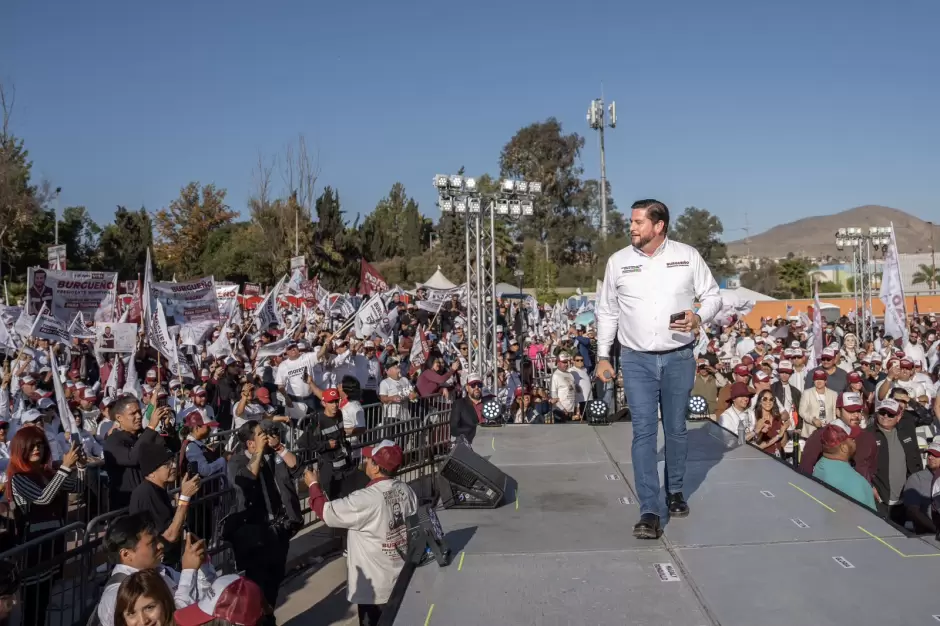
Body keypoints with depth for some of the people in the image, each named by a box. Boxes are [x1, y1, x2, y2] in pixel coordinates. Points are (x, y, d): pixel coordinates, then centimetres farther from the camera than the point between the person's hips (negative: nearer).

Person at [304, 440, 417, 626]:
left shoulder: (365, 499, -26)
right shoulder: (406, 490, -5)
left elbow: (327, 512, -16)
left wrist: (314, 485, 0)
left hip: (375, 586, -7)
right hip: (401, 578, 7)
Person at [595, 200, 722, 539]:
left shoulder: (688, 256, -1)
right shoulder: (618, 261, 2)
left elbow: (712, 295, 7)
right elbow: (607, 312, 8)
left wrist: (699, 318, -15)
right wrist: (602, 355, 5)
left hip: (679, 358, 1)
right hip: (636, 360, 0)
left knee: (676, 429, 12)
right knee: (644, 431, -7)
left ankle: (675, 491, 34)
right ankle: (649, 512, -6)